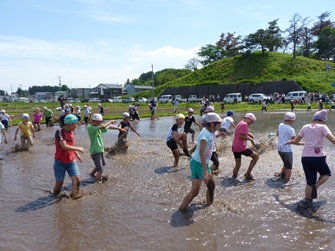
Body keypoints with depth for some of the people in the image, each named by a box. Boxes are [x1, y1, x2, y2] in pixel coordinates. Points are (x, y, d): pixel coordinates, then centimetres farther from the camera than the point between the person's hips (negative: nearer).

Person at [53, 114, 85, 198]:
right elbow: (64, 147, -29)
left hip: (71, 161, 5)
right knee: (59, 182, 6)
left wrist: (77, 155, 17)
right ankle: (55, 196, 35)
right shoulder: (59, 132, -19)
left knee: (77, 179, -10)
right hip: (60, 162, -5)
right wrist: (78, 149, -21)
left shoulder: (72, 132, 3)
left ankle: (75, 196, 7)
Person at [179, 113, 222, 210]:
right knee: (195, 191, -10)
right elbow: (201, 152, -28)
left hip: (204, 163, 10)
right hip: (198, 163, -10)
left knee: (211, 185, 20)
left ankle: (209, 205, 39)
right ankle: (180, 210, -1)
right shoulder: (205, 133, -22)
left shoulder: (210, 132, 6)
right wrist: (205, 170, -31)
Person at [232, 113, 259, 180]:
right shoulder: (244, 124, -11)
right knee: (256, 156, 3)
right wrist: (250, 139, -9)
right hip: (241, 147, -9)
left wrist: (249, 134, 12)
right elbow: (240, 136, -20)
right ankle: (248, 173, 2)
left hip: (235, 147, 9)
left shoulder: (240, 123, 19)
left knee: (237, 165, 15)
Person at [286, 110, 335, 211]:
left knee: (310, 182, 16)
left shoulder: (305, 127, 12)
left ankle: (307, 202, 13)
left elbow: (295, 141, 20)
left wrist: (289, 142, 40)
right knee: (326, 174, 23)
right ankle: (315, 186, -4)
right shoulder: (322, 127, 0)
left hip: (305, 157, 4)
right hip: (318, 157, -4)